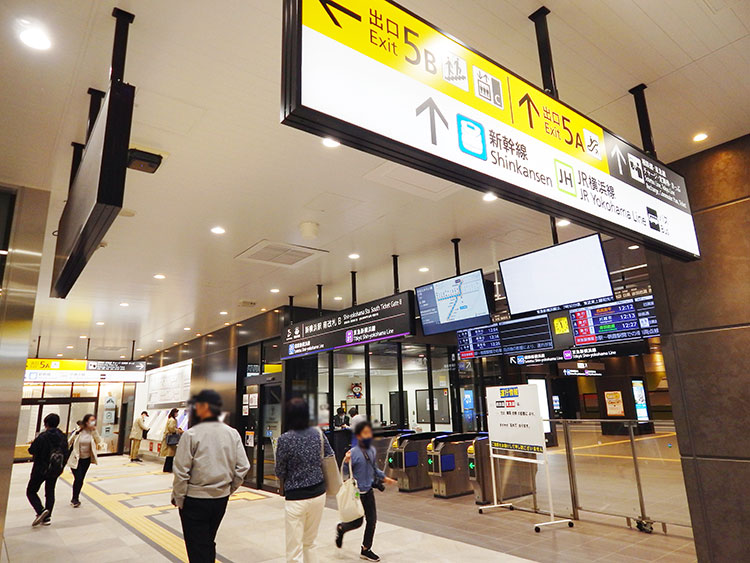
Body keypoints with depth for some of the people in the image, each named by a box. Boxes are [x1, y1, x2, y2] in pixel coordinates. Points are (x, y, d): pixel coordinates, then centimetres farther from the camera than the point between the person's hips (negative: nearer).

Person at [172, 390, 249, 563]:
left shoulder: (191, 434, -16)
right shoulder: (232, 433, -1)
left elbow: (181, 471, -15)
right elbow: (243, 467, 0)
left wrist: (177, 498, -2)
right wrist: (229, 489, 12)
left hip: (195, 499, -5)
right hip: (221, 498, 5)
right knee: (209, 543, 24)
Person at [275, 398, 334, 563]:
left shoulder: (285, 439, -14)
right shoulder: (318, 434, -2)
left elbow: (280, 472, -8)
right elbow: (330, 458, 5)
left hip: (296, 497, -5)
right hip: (319, 494, 5)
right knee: (310, 543, 22)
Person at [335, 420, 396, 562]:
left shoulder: (372, 450, 0)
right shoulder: (353, 452, -21)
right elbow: (345, 472, -19)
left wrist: (384, 477, 19)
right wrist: (346, 461, -37)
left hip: (368, 491, 6)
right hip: (356, 492, -6)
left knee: (372, 520, 8)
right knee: (357, 522, 5)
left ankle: (366, 550, 25)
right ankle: (341, 528, 37)